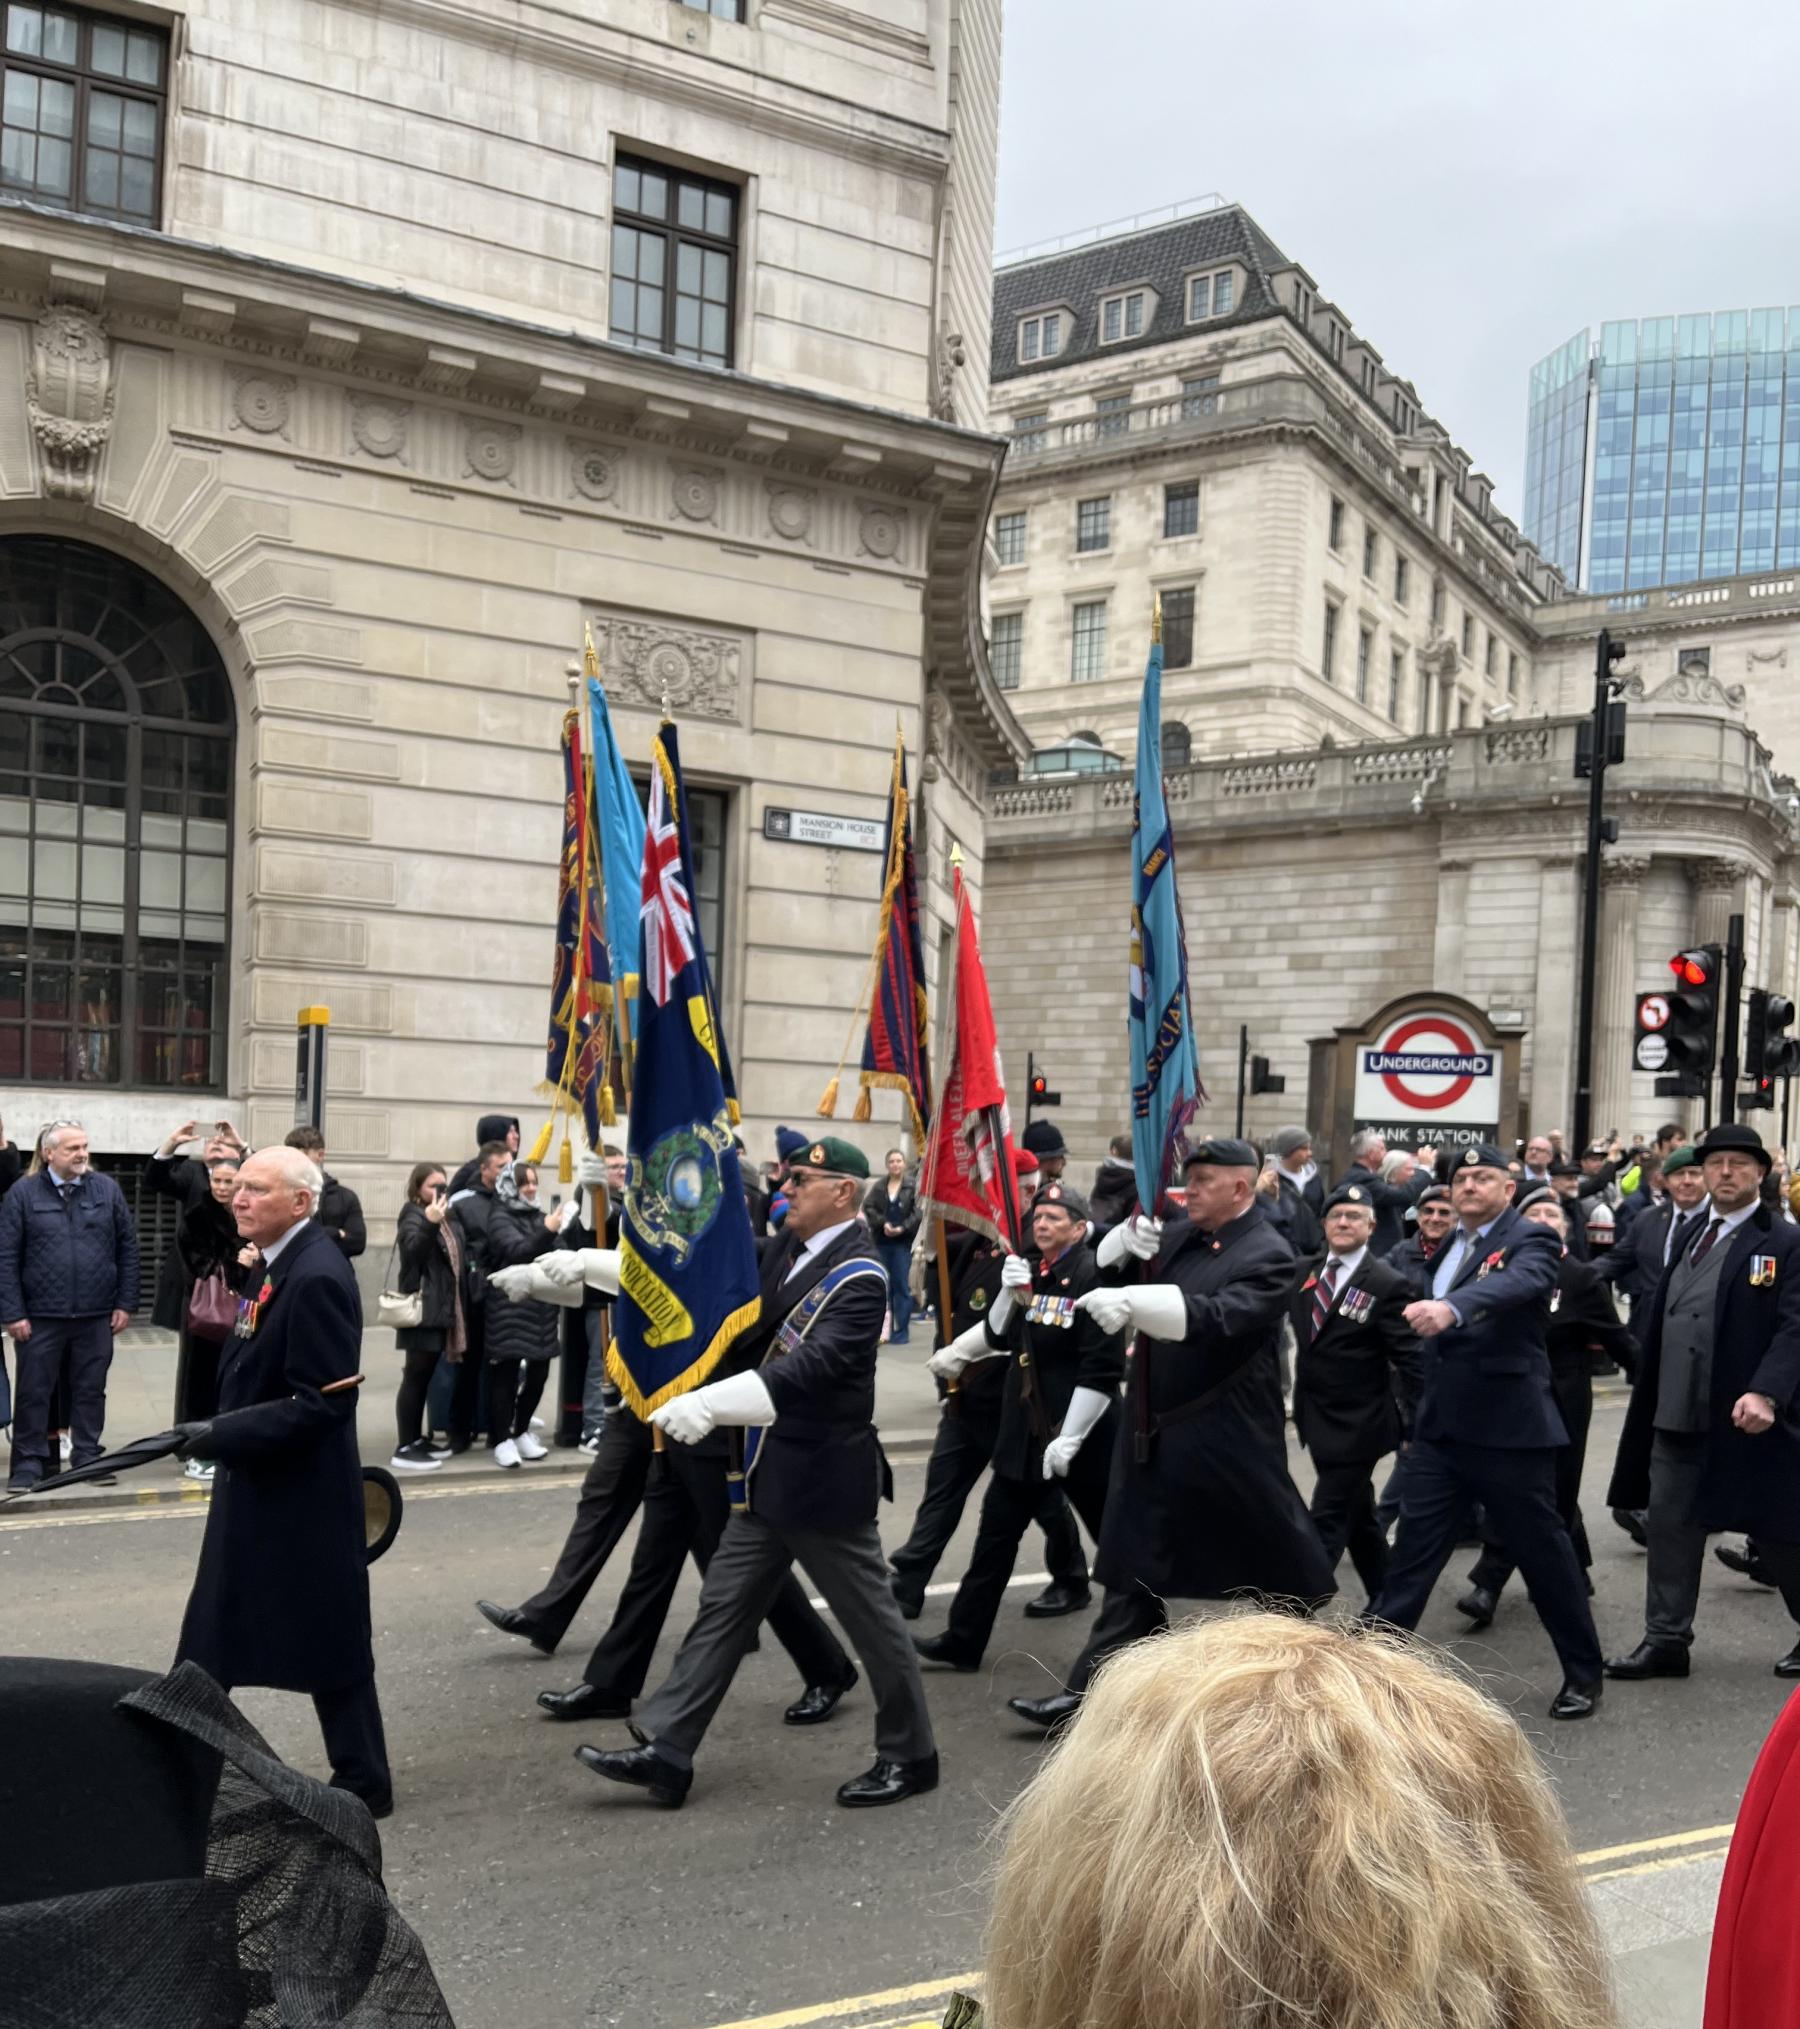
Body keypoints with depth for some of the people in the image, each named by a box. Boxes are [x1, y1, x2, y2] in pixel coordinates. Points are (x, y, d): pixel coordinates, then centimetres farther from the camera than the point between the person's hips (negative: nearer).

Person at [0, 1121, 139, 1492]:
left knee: (91, 1390, 10)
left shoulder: (107, 1190, 2)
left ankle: (89, 1456, 21)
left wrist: (125, 1304, 1)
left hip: (96, 1316, 1)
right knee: (33, 1392, 6)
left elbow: (128, 1249, 5)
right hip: (40, 1316, -1)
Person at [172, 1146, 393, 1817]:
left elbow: (323, 1402, -26)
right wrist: (217, 1432, 9)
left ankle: (362, 1782, 18)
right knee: (210, 1643, 16)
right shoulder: (280, 1264, 9)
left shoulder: (316, 1277, -22)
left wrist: (222, 1434, -24)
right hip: (260, 1490, 10)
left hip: (302, 1496, -10)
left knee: (330, 1644, 4)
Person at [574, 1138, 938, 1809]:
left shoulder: (859, 1279, -19)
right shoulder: (791, 1246, 6)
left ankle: (910, 1755, 23)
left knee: (872, 1620, 6)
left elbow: (811, 1367, -31)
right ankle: (665, 1751, 16)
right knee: (722, 1608, 10)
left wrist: (710, 1404, -38)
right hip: (769, 1477, 8)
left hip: (825, 1482, -8)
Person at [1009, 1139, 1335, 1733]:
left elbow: (1215, 1317, -30)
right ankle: (1089, 1693, 13)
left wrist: (1128, 1302, -40)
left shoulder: (1266, 1256, -14)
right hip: (1154, 1434, 6)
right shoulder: (1180, 1236, 6)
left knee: (1275, 1571, 9)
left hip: (1228, 1444, -6)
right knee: (1133, 1567, 10)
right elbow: (1105, 1263, 14)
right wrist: (1127, 1241, -8)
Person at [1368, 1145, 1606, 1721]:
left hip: (1507, 1429, -6)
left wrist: (1450, 1307, -49)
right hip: (1440, 1428, 6)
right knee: (1412, 1549, 5)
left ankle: (1583, 1674, 22)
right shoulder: (1447, 1247, 13)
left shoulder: (1530, 1240, -10)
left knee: (1545, 1552, 6)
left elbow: (1518, 1284, -32)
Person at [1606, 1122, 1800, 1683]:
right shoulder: (1689, 1238, 15)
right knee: (1669, 1527, 7)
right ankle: (1665, 1640, 16)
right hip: (1676, 1415, 6)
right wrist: (1651, 1401, 13)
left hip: (1746, 1418, -6)